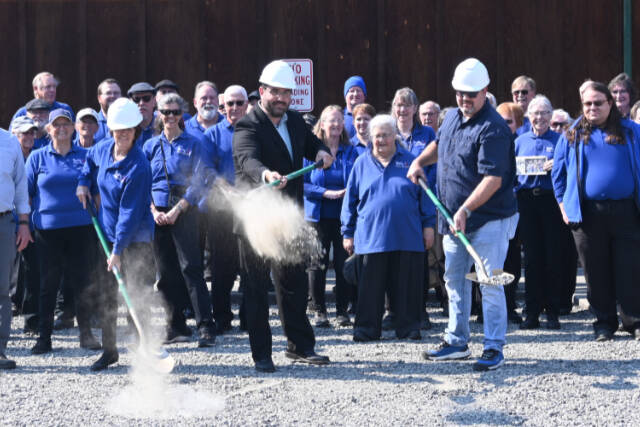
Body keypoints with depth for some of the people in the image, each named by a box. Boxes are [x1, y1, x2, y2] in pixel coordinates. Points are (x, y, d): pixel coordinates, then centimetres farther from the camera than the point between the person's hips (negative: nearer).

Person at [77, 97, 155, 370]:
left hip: (135, 239, -7)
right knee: (107, 295, 11)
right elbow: (90, 160, 28)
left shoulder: (138, 166, -20)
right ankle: (109, 351, 22)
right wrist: (84, 183, 12)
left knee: (136, 296, -9)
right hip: (108, 234, 7)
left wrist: (118, 250, -22)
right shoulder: (104, 149, 1)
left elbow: (130, 212, -21)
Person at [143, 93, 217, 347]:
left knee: (191, 267, -12)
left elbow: (198, 182, -4)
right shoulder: (151, 146, 12)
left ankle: (206, 327, -15)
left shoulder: (193, 144, 3)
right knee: (166, 272, 5)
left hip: (184, 211, -4)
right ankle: (176, 327, 12)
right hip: (157, 213, 4)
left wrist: (177, 210, -11)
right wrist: (154, 210, -5)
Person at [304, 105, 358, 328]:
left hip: (344, 216, 1)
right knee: (318, 264, 1)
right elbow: (303, 184, -2)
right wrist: (326, 193, -14)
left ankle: (342, 310, 8)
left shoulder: (351, 152, 8)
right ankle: (319, 311, 10)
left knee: (344, 263, -1)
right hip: (318, 216, -1)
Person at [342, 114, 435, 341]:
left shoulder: (410, 162, 8)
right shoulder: (362, 164, 9)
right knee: (370, 287, 2)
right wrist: (347, 233, 8)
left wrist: (428, 225, 5)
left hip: (407, 237, 0)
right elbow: (350, 201, 12)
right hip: (370, 236, 0)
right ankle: (366, 328, 10)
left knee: (406, 285, 2)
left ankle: (408, 327, 11)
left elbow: (424, 195, 10)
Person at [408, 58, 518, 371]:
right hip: (454, 218, 9)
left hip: (488, 220, -9)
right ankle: (456, 342, 28)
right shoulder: (452, 117, 8)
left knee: (489, 284, -7)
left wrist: (465, 210, -32)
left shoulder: (493, 128, -19)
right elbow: (439, 144, 32)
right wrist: (420, 161, 14)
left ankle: (494, 349, -1)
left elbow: (493, 179, -26)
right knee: (455, 280, 16)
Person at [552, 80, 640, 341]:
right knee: (596, 272, 5)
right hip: (588, 214, 1)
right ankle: (604, 322, 15)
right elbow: (558, 172, 15)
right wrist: (564, 204, 8)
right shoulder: (572, 136, 9)